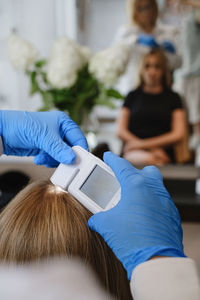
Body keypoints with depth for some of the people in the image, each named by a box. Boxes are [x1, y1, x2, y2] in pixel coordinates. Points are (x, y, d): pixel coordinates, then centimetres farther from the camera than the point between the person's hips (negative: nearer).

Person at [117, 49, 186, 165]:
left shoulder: (173, 97, 15)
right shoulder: (133, 96, 17)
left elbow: (178, 134, 5)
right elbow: (120, 130, 8)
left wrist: (143, 144, -5)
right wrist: (152, 149, -6)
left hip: (163, 155, 0)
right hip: (134, 153, 0)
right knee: (149, 160, -35)